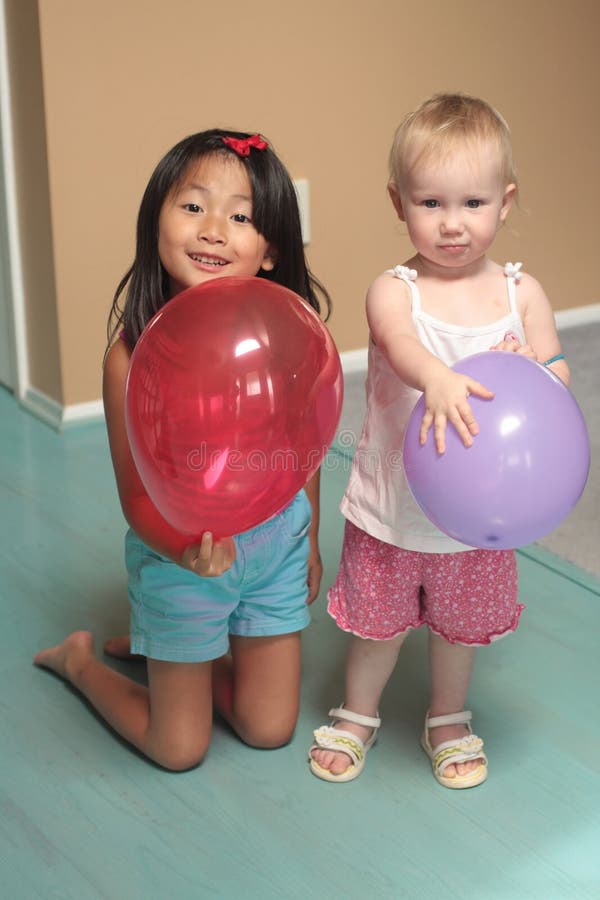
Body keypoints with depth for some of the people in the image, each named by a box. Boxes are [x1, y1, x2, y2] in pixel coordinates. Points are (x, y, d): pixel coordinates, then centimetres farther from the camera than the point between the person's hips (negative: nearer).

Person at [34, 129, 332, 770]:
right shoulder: (135, 350, -24)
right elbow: (137, 497, -20)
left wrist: (311, 543, 14)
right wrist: (186, 551, -40)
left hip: (278, 542, 4)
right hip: (182, 557, -3)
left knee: (269, 730, 18)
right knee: (179, 750, 12)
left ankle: (162, 649, 40)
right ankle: (79, 660, 38)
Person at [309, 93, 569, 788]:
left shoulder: (520, 293, -6)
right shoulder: (394, 290, -16)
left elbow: (557, 380, 0)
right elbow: (398, 340, -38)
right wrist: (437, 379, -60)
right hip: (391, 504, -2)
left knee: (461, 624, 21)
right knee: (379, 622, 16)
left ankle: (448, 721, 47)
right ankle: (357, 716, 44)